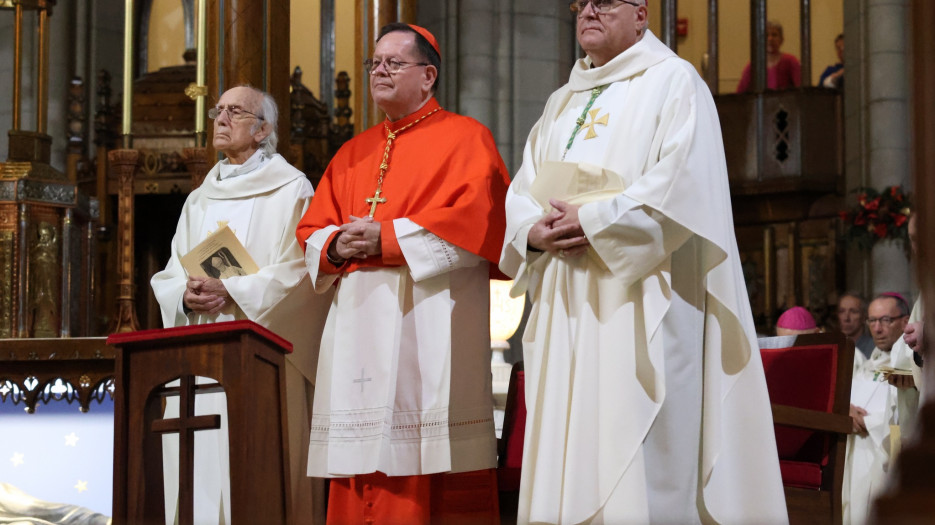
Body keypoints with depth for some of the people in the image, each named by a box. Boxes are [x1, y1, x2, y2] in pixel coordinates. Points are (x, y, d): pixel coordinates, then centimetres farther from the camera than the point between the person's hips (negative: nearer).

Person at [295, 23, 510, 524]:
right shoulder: (354, 152, 22)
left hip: (428, 324, -6)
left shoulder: (464, 137, 3)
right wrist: (336, 246, -4)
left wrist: (388, 238, -13)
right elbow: (312, 229, 19)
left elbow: (472, 220, -11)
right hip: (358, 327, 6)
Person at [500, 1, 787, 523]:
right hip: (567, 308, 7)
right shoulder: (563, 103, 22)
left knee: (636, 471, -10)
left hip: (639, 299, -7)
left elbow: (681, 182, -13)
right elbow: (523, 191, 16)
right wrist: (535, 232, -6)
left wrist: (591, 220, -14)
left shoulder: (673, 81, 1)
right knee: (568, 457, 4)